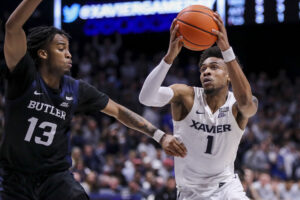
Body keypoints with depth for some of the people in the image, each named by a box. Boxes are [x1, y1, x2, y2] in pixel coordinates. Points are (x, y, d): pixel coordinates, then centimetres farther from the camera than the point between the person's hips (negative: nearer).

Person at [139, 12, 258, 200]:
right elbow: (146, 97, -29)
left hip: (226, 185, -1)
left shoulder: (236, 106, -12)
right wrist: (170, 56, -43)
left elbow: (245, 101, -38)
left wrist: (226, 50, -47)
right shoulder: (187, 96, -11)